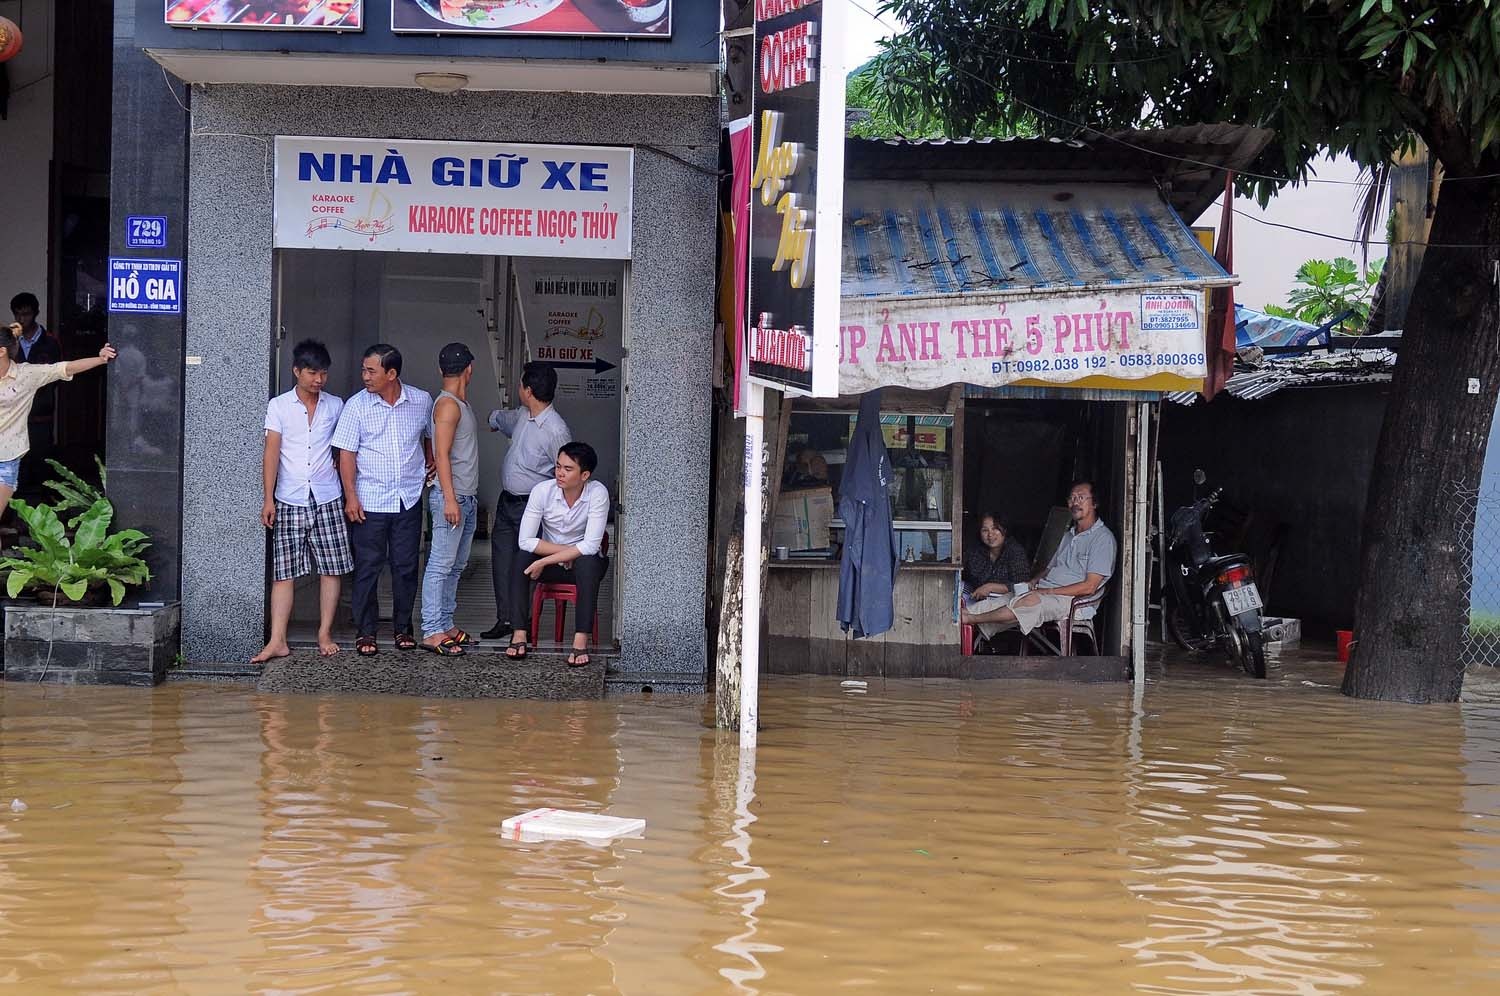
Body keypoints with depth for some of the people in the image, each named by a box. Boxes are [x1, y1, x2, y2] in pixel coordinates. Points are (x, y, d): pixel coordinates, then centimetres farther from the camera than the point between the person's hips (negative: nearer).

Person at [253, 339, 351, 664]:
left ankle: (325, 634, 13)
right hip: (289, 502, -2)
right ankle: (277, 641, -4)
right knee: (284, 572, -3)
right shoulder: (278, 406, 0)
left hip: (327, 501, 2)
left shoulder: (336, 406, 7)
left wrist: (339, 464, 7)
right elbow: (271, 452, -5)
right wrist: (268, 498, -10)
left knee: (331, 569, 2)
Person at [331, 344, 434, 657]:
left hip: (409, 499, 2)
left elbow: (431, 437, 20)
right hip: (370, 501, -2)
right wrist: (351, 496, -10)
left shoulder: (422, 402, 1)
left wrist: (430, 466, 9)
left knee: (406, 566, 7)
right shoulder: (356, 406, -5)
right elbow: (347, 454, -4)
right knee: (367, 567, 1)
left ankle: (403, 628, 19)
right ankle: (365, 632, 9)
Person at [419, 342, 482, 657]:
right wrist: (450, 499, -23)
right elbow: (441, 454, -18)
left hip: (466, 498, 10)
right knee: (440, 565, -9)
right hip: (451, 497, -10)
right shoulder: (447, 405, -13)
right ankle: (431, 631, -9)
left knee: (455, 566, 12)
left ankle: (446, 625, 17)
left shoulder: (461, 405, 17)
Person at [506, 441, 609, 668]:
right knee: (521, 559, -28)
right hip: (550, 563, 2)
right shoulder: (542, 491, -15)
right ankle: (519, 634, -28)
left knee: (587, 561, -36)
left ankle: (581, 641, -38)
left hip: (584, 564, -2)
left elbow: (590, 546, -26)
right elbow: (525, 540, -15)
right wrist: (564, 551, -20)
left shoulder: (598, 493, -21)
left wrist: (544, 562, -28)